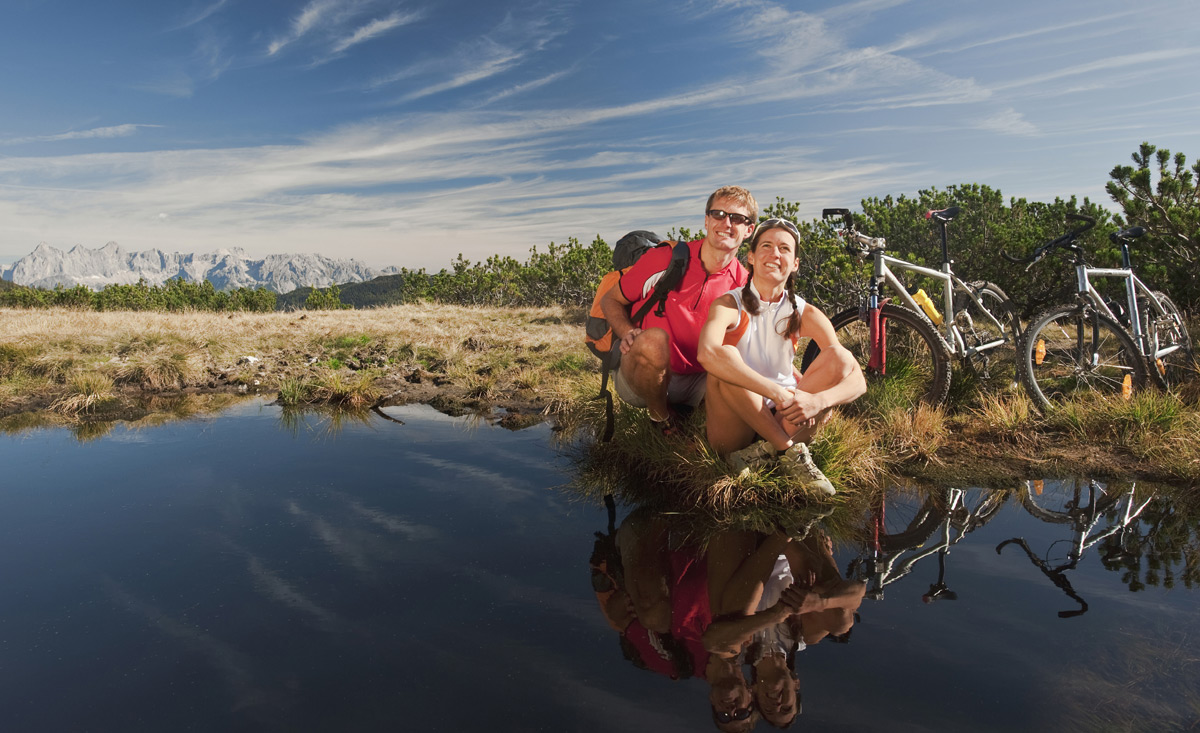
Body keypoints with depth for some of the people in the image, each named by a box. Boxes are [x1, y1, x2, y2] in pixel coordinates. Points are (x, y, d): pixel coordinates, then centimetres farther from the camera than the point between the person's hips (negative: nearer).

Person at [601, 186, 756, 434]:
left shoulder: (743, 284, 0)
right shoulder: (664, 259, -7)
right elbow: (611, 301, 4)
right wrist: (628, 333, -18)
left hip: (693, 383, 3)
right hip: (639, 376, -3)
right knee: (653, 340, -37)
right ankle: (661, 417, -6)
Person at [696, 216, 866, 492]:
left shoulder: (804, 314, 0)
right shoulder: (730, 305, -10)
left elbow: (857, 380, -9)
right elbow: (706, 353, -35)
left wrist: (818, 400, -31)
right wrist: (776, 392, -40)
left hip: (780, 418, 3)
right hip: (735, 424, -3)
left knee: (840, 357, -15)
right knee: (725, 360, -31)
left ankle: (772, 448, -21)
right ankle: (791, 450, -21)